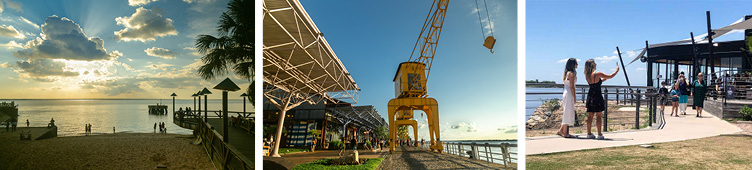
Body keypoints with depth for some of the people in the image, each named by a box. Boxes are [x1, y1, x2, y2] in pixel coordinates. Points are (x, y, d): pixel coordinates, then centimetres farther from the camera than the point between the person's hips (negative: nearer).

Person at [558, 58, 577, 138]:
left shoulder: (566, 73, 15)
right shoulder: (572, 73, -12)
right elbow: (572, 87, -15)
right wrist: (574, 97, -12)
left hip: (565, 94, 9)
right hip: (569, 95, -9)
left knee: (567, 114, 13)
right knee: (568, 113, -4)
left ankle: (561, 130, 16)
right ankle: (565, 133, 0)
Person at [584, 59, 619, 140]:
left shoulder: (587, 75, 6)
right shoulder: (597, 74, -13)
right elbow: (610, 76, -4)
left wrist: (603, 79, 23)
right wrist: (617, 70, 12)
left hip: (590, 97, 6)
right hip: (597, 96, -6)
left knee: (590, 116, 9)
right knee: (599, 116, -1)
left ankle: (589, 133, 12)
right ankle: (599, 134, 1)